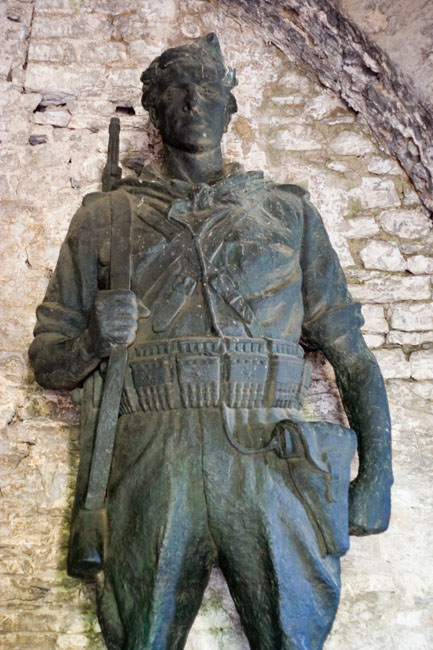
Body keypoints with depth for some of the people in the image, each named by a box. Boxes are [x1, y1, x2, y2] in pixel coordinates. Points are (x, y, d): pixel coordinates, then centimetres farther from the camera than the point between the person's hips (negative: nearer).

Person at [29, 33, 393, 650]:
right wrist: (95, 339, -8)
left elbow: (351, 353, 15)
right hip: (154, 455, 0)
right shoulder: (105, 217, 16)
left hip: (271, 458, 1)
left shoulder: (290, 212, 18)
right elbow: (47, 359, 16)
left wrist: (377, 475, 4)